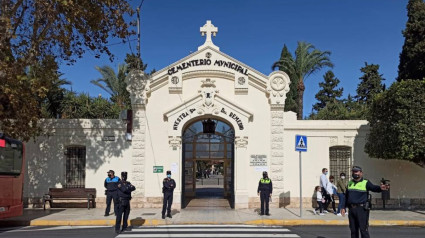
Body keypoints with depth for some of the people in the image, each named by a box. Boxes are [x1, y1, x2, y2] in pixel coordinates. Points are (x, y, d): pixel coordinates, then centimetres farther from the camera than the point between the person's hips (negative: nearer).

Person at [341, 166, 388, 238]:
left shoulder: (366, 183, -2)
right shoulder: (350, 183, 14)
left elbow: (374, 188, -21)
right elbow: (346, 196, 20)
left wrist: (380, 188, -43)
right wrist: (344, 207, 16)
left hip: (362, 209, -5)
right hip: (351, 209, 5)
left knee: (363, 229, -6)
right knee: (353, 230, 12)